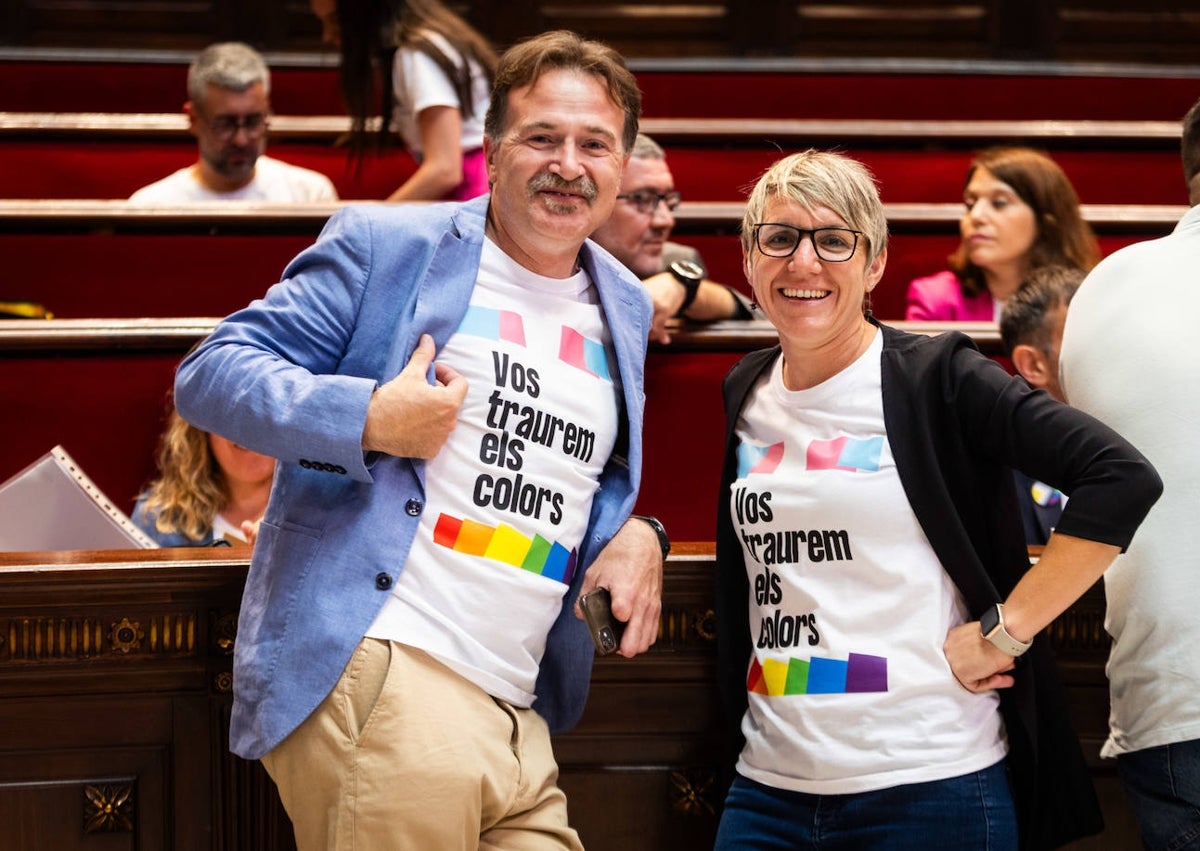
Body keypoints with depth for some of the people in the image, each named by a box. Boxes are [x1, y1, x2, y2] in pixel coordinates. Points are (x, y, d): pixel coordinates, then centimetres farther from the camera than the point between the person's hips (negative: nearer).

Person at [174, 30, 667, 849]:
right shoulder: (386, 245, 2)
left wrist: (637, 531, 11)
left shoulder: (624, 306, 21)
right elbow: (210, 374, -1)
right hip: (380, 679, -6)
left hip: (522, 719, 7)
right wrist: (366, 418, -15)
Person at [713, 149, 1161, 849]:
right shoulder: (745, 395, 10)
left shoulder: (936, 380, -6)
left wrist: (1002, 633, -13)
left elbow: (1123, 478, -14)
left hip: (931, 791, -5)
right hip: (770, 786, 5)